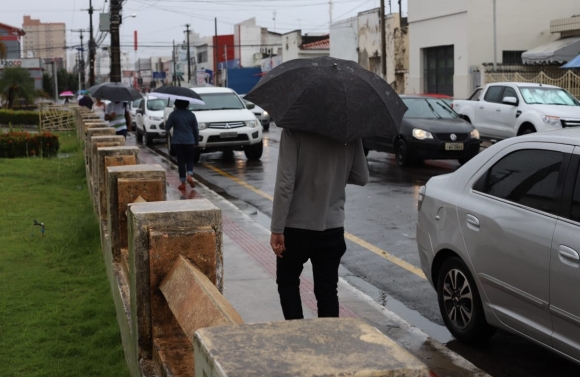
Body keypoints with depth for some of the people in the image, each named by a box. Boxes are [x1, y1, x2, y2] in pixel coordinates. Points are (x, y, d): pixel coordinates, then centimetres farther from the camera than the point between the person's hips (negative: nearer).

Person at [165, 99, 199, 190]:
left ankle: (183, 183, 3)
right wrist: (196, 142, 13)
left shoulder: (173, 114, -5)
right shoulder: (191, 115, 0)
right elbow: (196, 130, 4)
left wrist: (167, 130, 23)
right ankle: (189, 175, -12)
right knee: (190, 159, 13)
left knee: (181, 161, 4)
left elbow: (167, 127, 0)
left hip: (177, 142, -1)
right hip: (189, 141, 1)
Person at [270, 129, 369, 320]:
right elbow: (362, 178, 5)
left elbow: (285, 183, -19)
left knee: (287, 282, 18)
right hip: (332, 227, 3)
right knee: (327, 290, 10)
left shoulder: (294, 129, -15)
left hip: (297, 226, -3)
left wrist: (277, 229, -15)